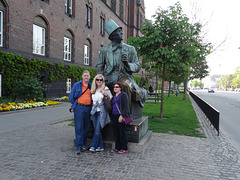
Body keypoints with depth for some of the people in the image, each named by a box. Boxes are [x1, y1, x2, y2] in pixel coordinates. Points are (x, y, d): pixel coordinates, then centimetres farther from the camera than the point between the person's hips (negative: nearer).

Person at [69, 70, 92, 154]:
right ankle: (79, 147, 0)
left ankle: (83, 144, 22)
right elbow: (71, 96, 6)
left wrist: (91, 108, 9)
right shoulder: (77, 85, 3)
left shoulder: (91, 86, 12)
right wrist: (73, 107, 4)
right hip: (79, 108, -3)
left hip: (88, 108, 3)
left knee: (86, 128, 8)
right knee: (79, 128, -5)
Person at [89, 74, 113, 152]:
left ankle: (93, 146, 1)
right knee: (97, 129, 6)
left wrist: (106, 95, -17)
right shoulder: (93, 90, 14)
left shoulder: (105, 89, -1)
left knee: (97, 129, -7)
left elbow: (111, 99, 0)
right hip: (94, 111, 6)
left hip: (101, 111, -5)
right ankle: (100, 146, 14)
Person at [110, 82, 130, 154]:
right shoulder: (114, 96, 18)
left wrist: (122, 115, -19)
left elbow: (126, 107, -12)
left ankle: (124, 148, 8)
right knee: (116, 132, 10)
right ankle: (117, 147, 20)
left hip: (121, 116, -7)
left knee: (122, 132, -2)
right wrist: (111, 116, 17)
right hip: (114, 116, 8)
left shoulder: (123, 95, -5)